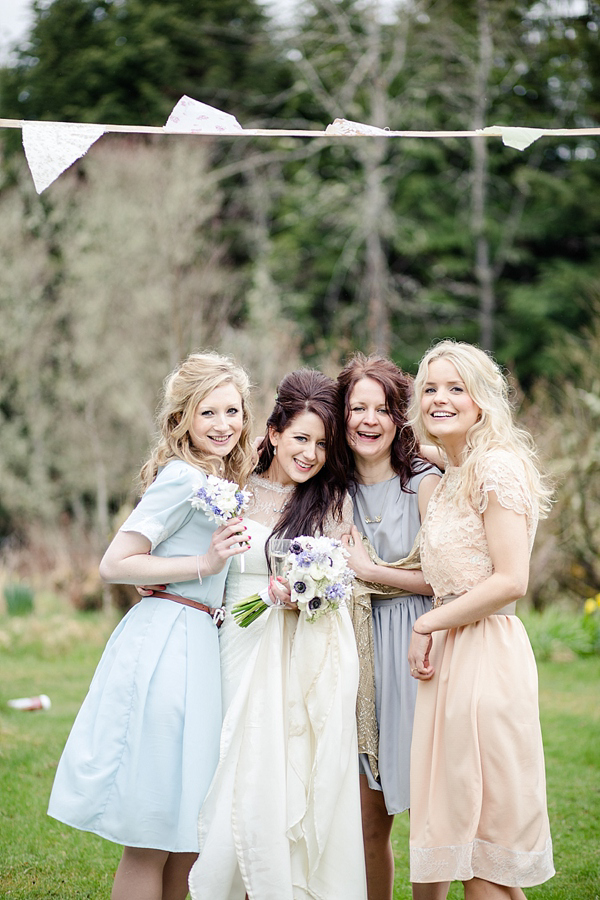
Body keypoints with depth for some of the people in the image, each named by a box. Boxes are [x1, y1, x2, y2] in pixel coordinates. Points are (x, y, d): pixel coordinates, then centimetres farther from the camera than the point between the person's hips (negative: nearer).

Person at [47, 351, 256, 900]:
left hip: (200, 647, 9)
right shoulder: (182, 477, -11)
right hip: (167, 643, -9)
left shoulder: (225, 479, 16)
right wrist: (205, 563, -16)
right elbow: (114, 565, -14)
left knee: (190, 835, 12)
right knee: (154, 839, -4)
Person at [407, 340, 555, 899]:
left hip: (485, 654, -9)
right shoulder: (447, 481, 17)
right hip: (449, 658, 9)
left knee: (486, 853, -3)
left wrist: (427, 624, -10)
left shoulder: (497, 466, -11)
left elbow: (510, 581, -18)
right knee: (460, 833, 12)